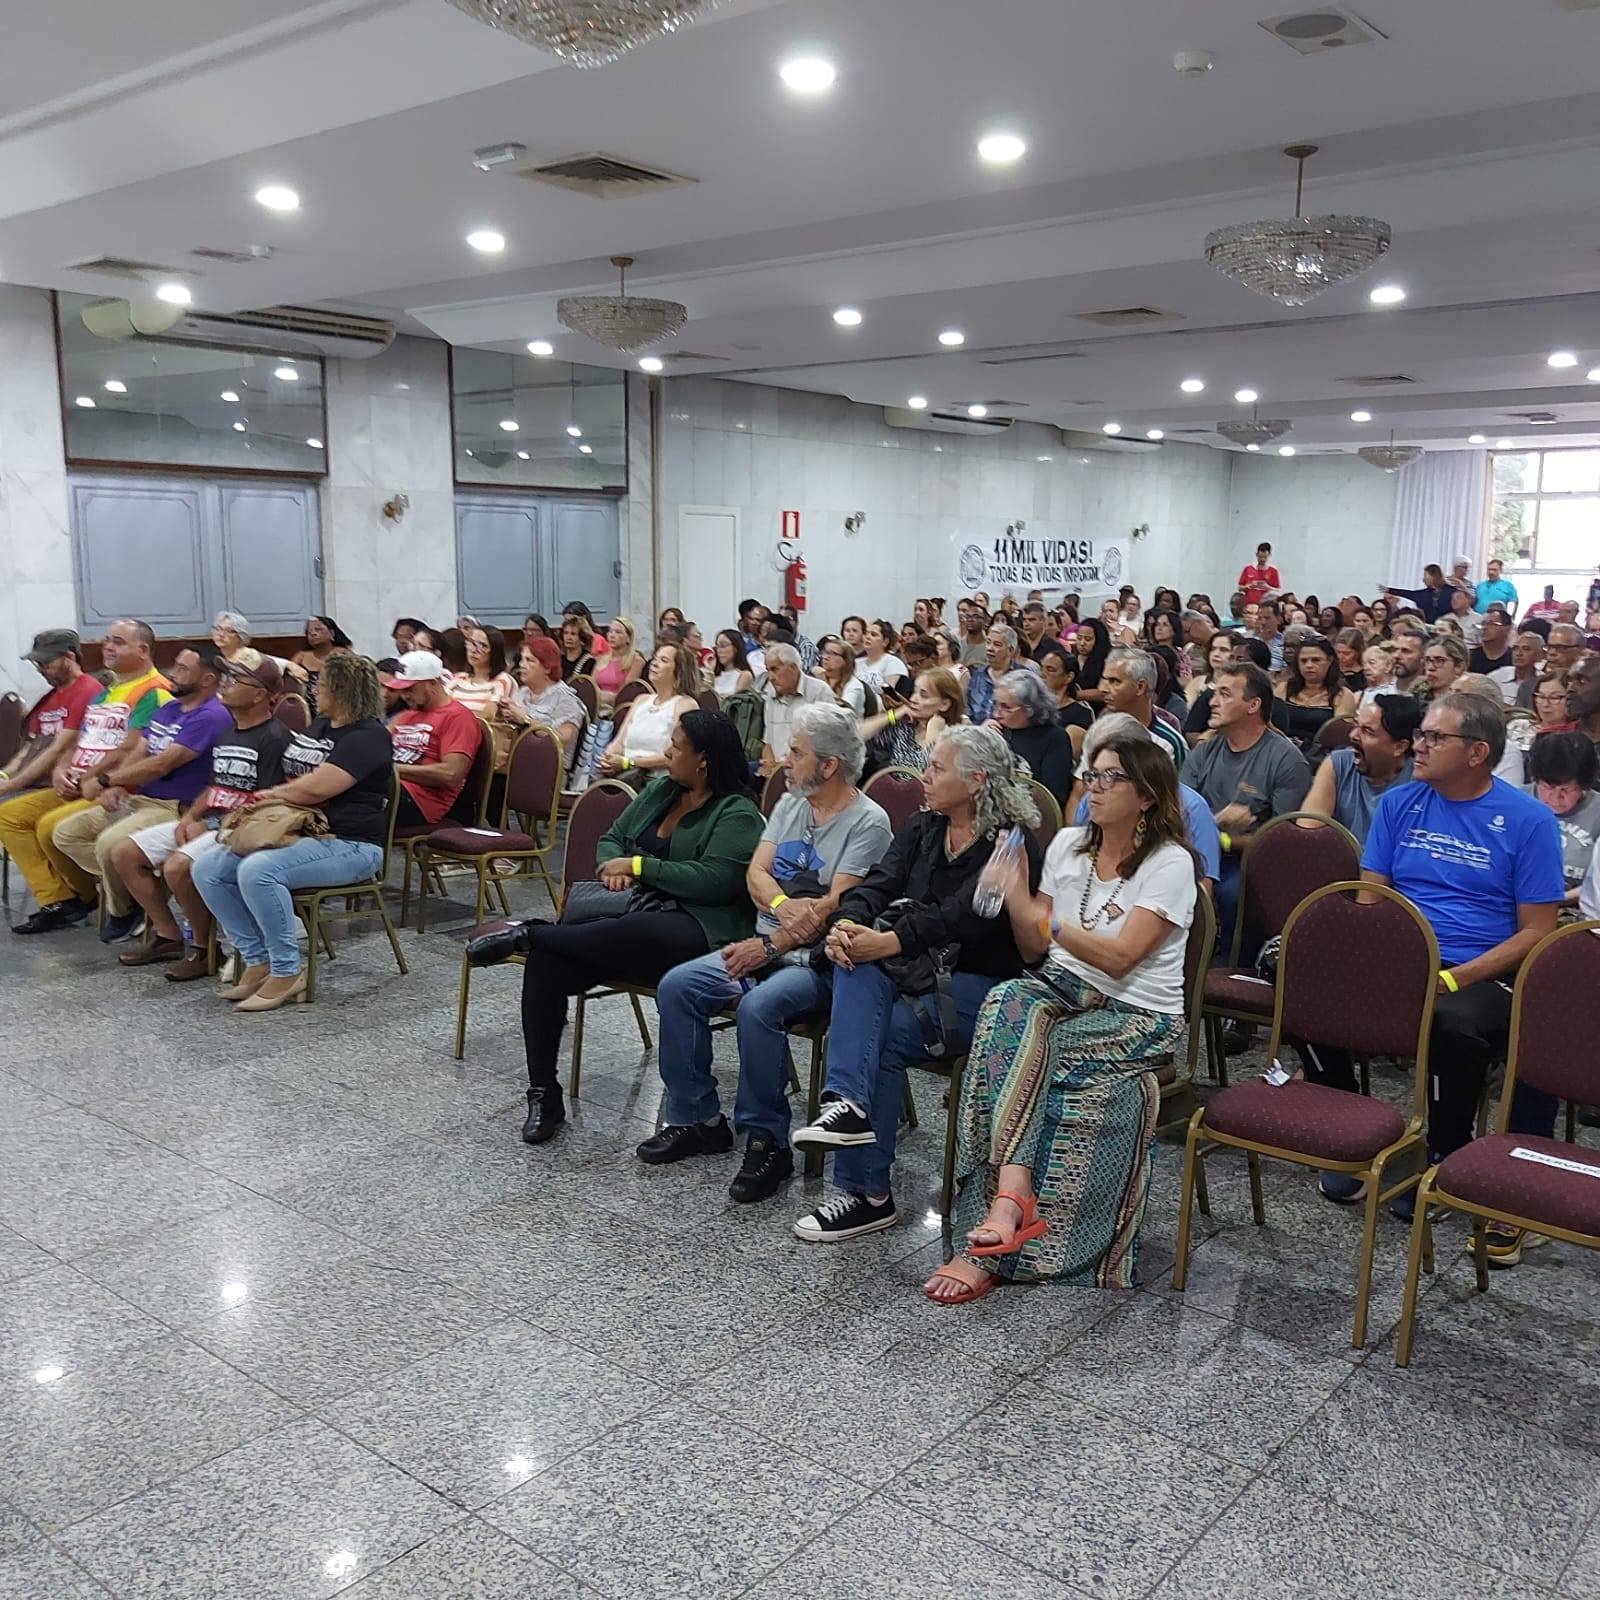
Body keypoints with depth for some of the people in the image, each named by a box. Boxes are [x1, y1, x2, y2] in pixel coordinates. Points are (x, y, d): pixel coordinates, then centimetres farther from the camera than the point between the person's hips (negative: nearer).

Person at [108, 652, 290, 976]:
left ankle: (203, 946, -9)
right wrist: (190, 817, 4)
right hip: (208, 822, 10)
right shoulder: (225, 732, 18)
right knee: (124, 855, 3)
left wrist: (214, 829, -16)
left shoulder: (274, 737, -11)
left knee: (177, 866, -32)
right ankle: (169, 936, 10)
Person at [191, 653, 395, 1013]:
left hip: (349, 845, -10)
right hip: (298, 833, 10)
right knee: (207, 869, -5)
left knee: (257, 871, -33)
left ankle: (286, 973, -19)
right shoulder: (318, 725, 19)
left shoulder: (368, 736, -12)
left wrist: (271, 794, -3)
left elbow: (315, 788, -20)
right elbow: (294, 779, 27)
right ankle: (258, 961, -1)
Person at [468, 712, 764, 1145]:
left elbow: (715, 880, -18)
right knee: (547, 960, -20)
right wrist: (613, 866, -2)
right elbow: (612, 838, 22)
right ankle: (543, 1095, -13)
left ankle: (526, 934, -19)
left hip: (695, 929, -7)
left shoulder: (737, 815, -5)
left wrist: (638, 865, -13)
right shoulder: (658, 790, 19)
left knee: (631, 929, -42)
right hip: (639, 910, 7)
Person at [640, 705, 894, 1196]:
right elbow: (756, 871, 6)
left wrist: (770, 944, -19)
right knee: (676, 987, -10)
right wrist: (785, 905, -16)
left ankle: (766, 1140, -17)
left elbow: (833, 907, -17)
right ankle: (696, 1120, 0)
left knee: (758, 1007, -34)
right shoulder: (790, 804, 14)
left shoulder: (868, 823, -10)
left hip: (819, 959, -8)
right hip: (767, 946, 8)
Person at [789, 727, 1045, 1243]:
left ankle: (866, 1192, -16)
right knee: (856, 967, -27)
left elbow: (965, 915, -23)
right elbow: (880, 883, 2)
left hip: (977, 983, -6)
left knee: (882, 1037, -26)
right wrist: (846, 924, -19)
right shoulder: (922, 826, 14)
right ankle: (847, 1103, -40)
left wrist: (888, 941, -32)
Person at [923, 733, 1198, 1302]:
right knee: (1007, 1001, -31)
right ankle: (1011, 1200, -39)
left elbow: (1119, 958, -16)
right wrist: (1014, 889, -5)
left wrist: (1049, 922, -25)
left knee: (1010, 1052, -30)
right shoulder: (1068, 844, 11)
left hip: (1137, 1016, -4)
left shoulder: (1170, 864, -6)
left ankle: (993, 1224, -28)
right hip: (1063, 993, 5)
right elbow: (1035, 951, 11)